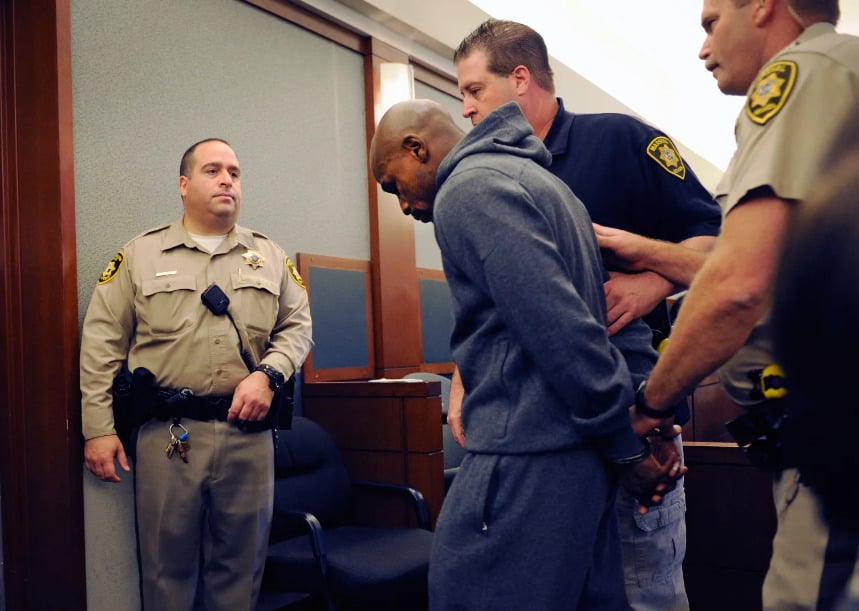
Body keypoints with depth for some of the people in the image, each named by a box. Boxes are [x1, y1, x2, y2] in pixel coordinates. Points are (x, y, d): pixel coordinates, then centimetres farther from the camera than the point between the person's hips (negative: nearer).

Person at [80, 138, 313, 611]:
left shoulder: (270, 256, 11)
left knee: (241, 564, 13)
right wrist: (98, 428, -2)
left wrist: (268, 375, -9)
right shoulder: (139, 255, 5)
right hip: (166, 432, -1)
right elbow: (102, 343, 3)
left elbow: (297, 325, 10)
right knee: (166, 563, 10)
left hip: (249, 432, 2)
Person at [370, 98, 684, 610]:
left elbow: (563, 333, -19)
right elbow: (613, 306, 17)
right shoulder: (533, 176, 20)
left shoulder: (468, 190, -10)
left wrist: (628, 448, -9)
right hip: (582, 452, 10)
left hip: (528, 456, -10)